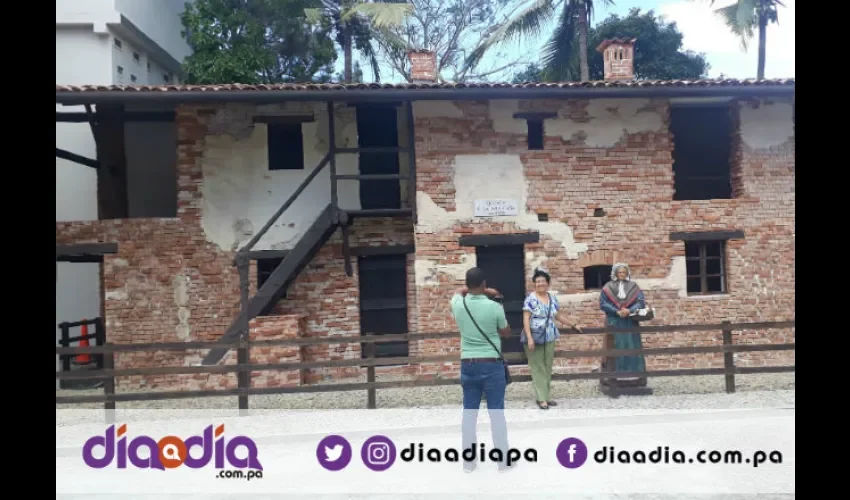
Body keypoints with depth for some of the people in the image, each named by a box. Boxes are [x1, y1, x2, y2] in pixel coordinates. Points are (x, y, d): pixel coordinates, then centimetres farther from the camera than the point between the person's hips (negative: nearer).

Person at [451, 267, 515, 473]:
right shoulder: (494, 307, -13)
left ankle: (468, 461, 16)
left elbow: (460, 290, 22)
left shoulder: (458, 304, -4)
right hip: (491, 365, -3)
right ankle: (503, 460, 15)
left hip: (468, 364, 3)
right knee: (496, 412, 6)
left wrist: (477, 290, 18)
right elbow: (507, 333, 4)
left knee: (469, 412, 10)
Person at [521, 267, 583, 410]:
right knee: (538, 368, -3)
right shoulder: (530, 299, -9)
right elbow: (526, 319, -12)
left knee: (548, 367, 8)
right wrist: (529, 338, -20)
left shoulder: (553, 298, 9)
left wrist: (573, 325, 21)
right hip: (534, 338, -5)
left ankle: (546, 396, 17)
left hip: (549, 338, 6)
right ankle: (541, 398, -1)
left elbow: (558, 316, 21)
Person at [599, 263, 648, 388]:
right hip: (614, 323, -1)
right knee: (614, 350, -1)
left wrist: (629, 310, -18)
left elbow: (641, 302, -1)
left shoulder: (634, 287, 7)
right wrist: (617, 312, -16)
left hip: (630, 324, 1)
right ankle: (613, 378, 2)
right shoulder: (608, 287, 3)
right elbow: (602, 303, -4)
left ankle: (633, 378, 6)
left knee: (631, 349, 2)